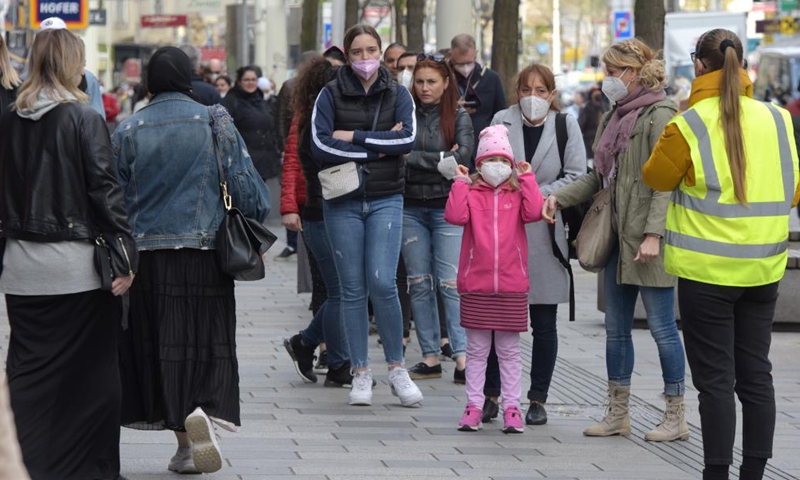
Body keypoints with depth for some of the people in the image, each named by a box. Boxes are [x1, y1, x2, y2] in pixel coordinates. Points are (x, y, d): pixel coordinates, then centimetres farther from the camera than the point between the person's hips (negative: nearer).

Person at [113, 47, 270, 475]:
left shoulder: (129, 130, 2)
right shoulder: (215, 123, -1)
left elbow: (115, 196, 5)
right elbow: (244, 182, -3)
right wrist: (258, 223, 10)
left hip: (148, 251, 1)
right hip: (204, 248, -1)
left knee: (163, 343, 7)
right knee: (209, 340, 4)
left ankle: (185, 440, 4)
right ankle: (206, 409, -24)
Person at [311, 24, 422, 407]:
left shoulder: (397, 95, 6)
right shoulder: (331, 94, 2)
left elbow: (407, 139, -11)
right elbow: (320, 145, -12)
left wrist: (353, 137, -12)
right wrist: (378, 148, -12)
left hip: (385, 200, 0)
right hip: (342, 203, 0)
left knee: (382, 282, -12)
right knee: (352, 288, 3)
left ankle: (397, 369, 1)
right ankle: (361, 374, 10)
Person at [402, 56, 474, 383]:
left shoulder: (458, 116, 2)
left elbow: (463, 154, -12)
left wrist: (417, 159, -13)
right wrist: (440, 161, -11)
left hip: (447, 206, -3)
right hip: (411, 207, 3)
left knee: (451, 283, -9)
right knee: (419, 284, 4)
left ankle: (462, 357, -12)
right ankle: (430, 357, 9)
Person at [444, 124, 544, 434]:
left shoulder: (518, 194, 7)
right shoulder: (471, 193, 4)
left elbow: (533, 212, -12)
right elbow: (455, 216, -13)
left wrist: (527, 179, -8)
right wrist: (460, 182, -10)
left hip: (511, 286, 0)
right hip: (476, 285, 0)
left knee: (509, 351, 6)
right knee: (476, 350, 6)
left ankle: (511, 408, 10)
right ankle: (474, 405, 11)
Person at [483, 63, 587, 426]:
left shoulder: (566, 125, 4)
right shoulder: (502, 122, 5)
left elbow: (576, 177, 0)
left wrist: (538, 195, -11)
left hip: (546, 230, 0)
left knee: (544, 322, 4)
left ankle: (538, 399, 13)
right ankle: (490, 394, 9)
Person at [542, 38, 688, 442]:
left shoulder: (659, 115, -11)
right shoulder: (613, 118, 15)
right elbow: (599, 176, 20)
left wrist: (653, 234, -23)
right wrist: (559, 197, 6)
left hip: (649, 241, -9)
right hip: (618, 238, 9)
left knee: (661, 326, -2)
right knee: (616, 328, 12)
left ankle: (677, 418, 6)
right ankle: (617, 413, 20)